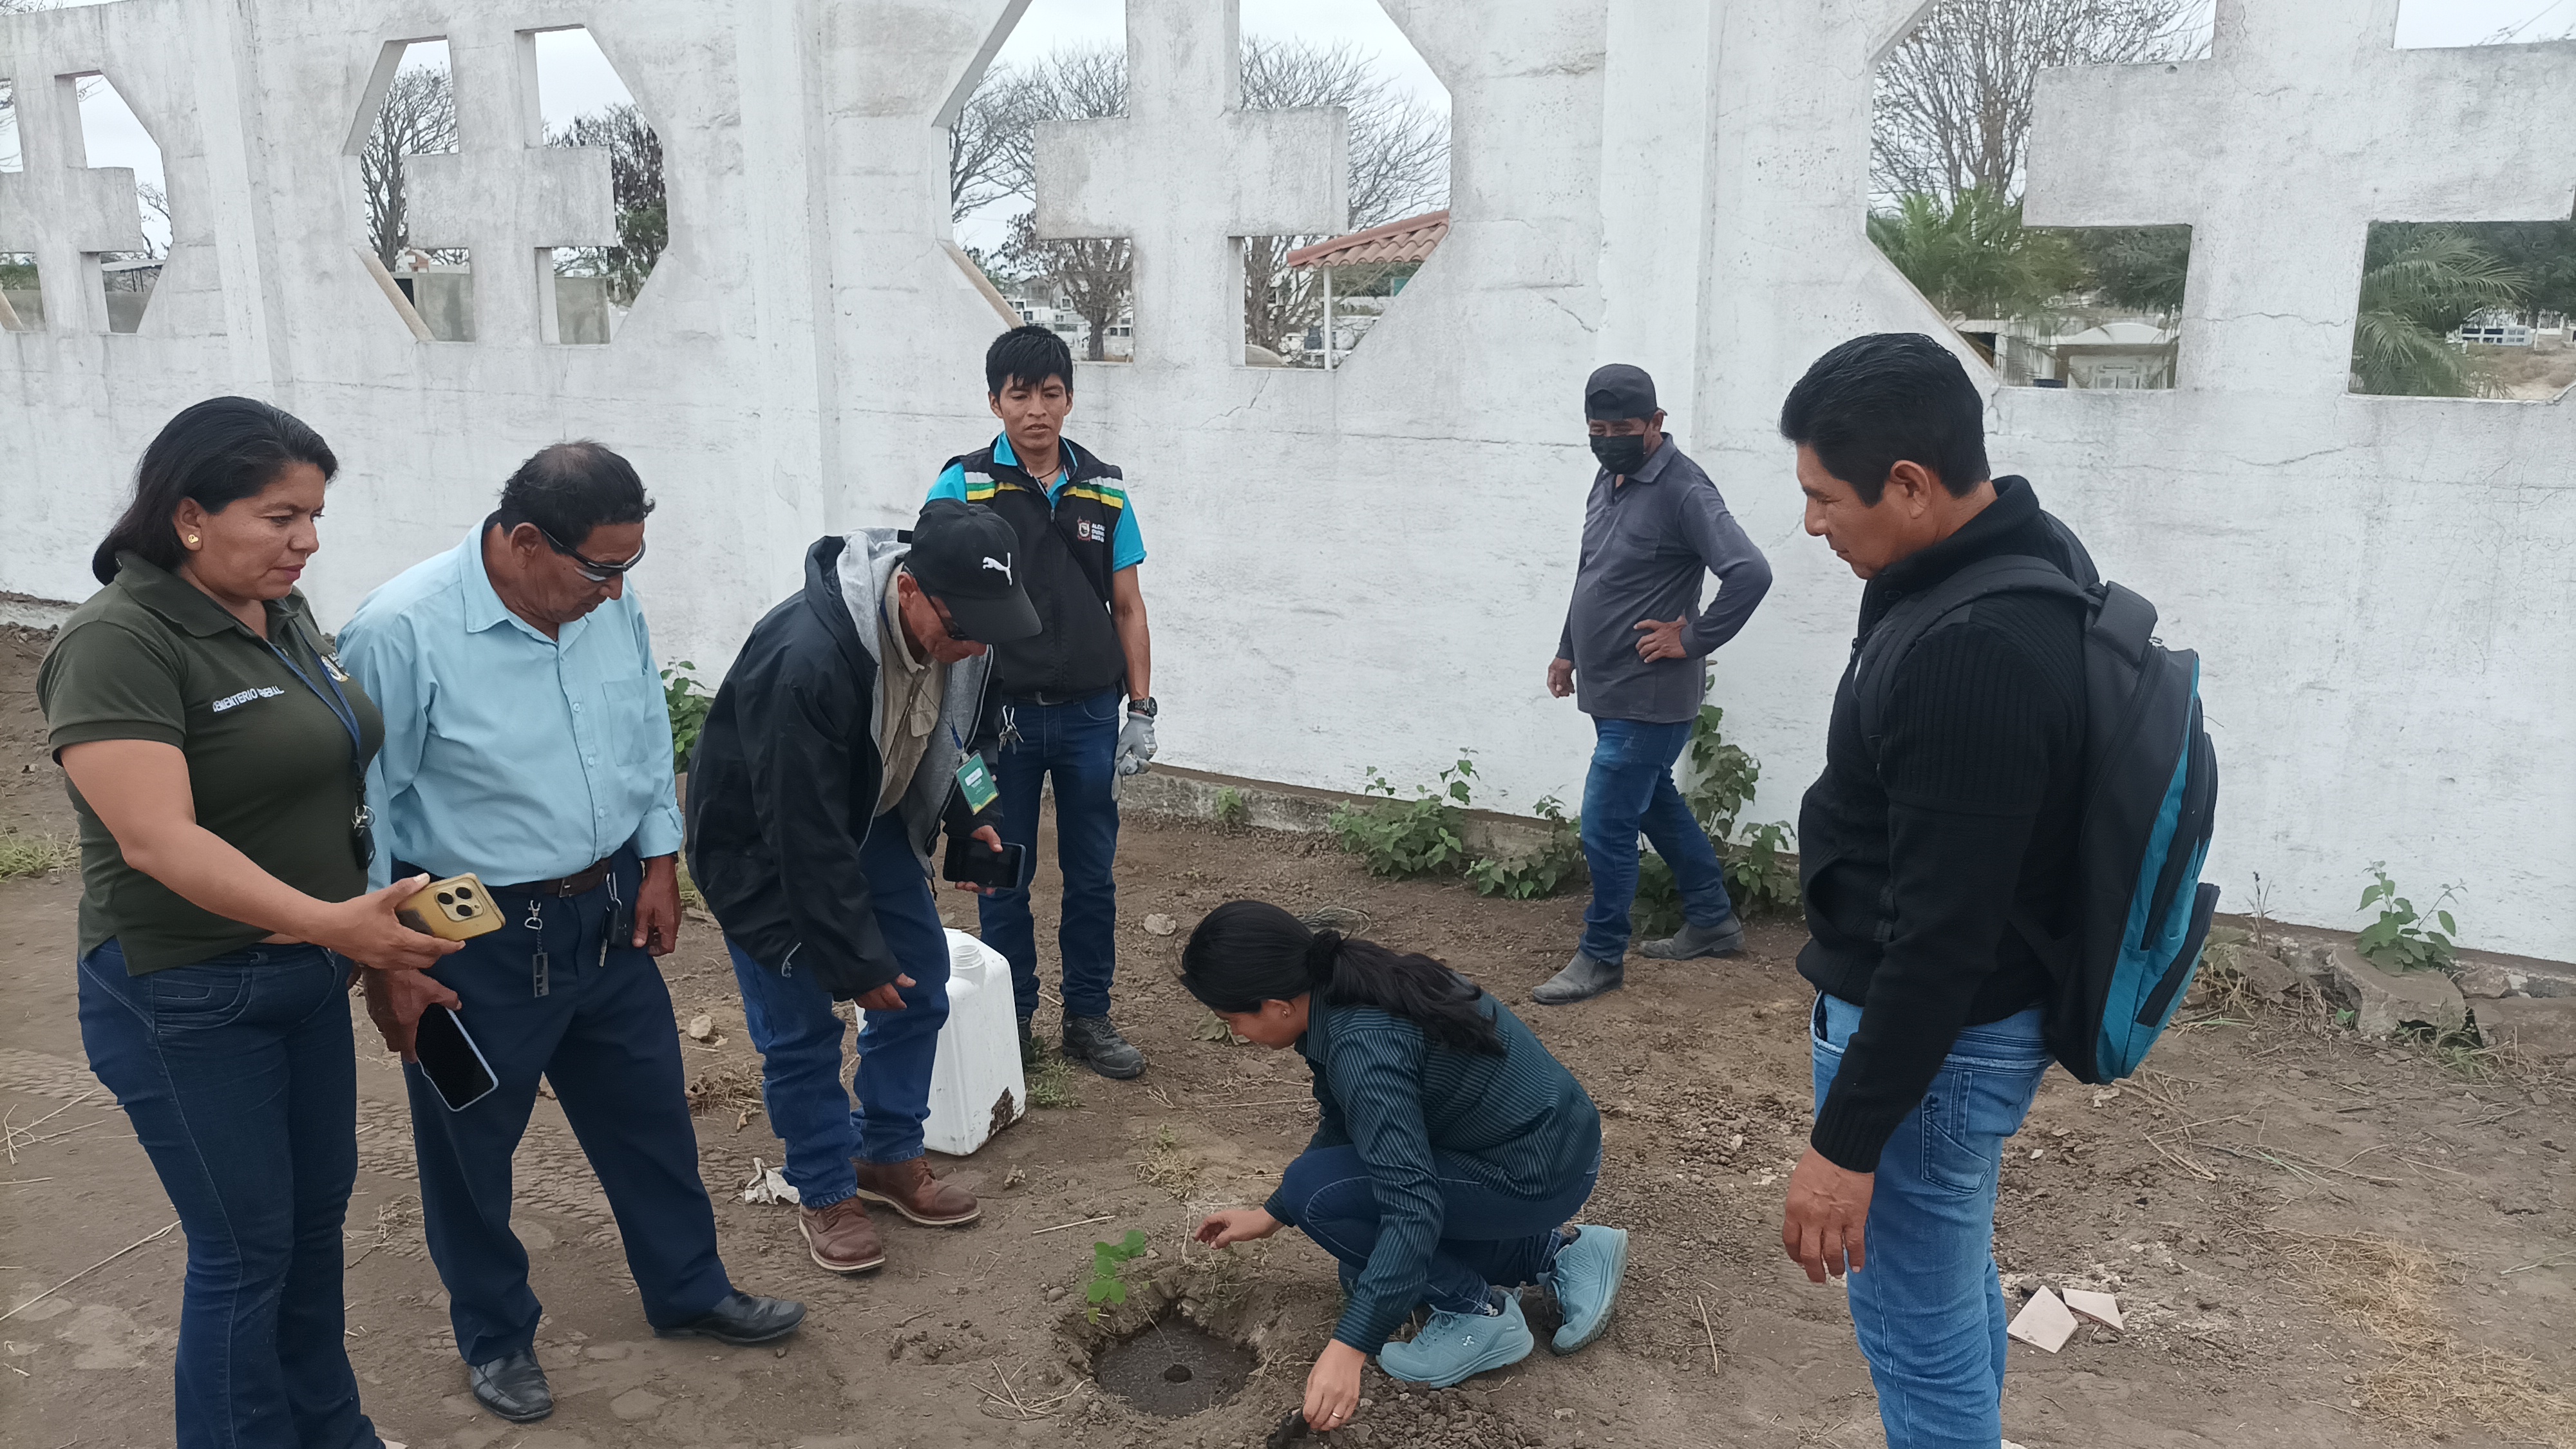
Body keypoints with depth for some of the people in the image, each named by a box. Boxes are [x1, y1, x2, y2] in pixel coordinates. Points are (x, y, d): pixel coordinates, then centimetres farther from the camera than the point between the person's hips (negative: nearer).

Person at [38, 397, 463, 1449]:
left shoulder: (284, 614, 4)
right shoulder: (119, 643, -21)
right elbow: (159, 841, -29)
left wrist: (382, 931, 12)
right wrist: (332, 921, -37)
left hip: (306, 971, 8)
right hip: (188, 1004, -8)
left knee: (317, 1215, 19)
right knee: (245, 1250, 4)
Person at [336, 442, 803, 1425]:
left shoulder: (611, 606, -4)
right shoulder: (402, 632, -22)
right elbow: (362, 810, -15)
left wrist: (660, 863, 10)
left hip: (609, 917, 5)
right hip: (476, 943, -5)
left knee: (650, 1112, 18)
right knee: (471, 1149, 14)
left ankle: (688, 1291, 39)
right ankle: (495, 1336, 38)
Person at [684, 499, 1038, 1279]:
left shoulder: (961, 636, -17)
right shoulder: (806, 658, -40)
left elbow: (971, 732, 6)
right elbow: (805, 834, -32)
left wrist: (973, 818, -8)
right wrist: (859, 960, -25)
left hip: (872, 818, 7)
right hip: (762, 842, -6)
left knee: (920, 982, 8)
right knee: (801, 1023, -2)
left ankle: (891, 1159, 27)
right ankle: (826, 1194, 19)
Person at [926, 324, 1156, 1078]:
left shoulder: (1104, 490, 5)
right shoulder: (962, 487, -4)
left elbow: (1127, 607, 7)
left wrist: (1141, 709, 2)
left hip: (1089, 714, 2)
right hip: (1002, 717, -2)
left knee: (1092, 875, 10)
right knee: (1004, 877, 9)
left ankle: (1088, 1018, 24)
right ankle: (1013, 1018, 25)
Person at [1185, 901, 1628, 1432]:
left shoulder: (1364, 1049, -29)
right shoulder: (1350, 983, -2)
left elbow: (1414, 1207, -33)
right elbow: (1345, 1127, 13)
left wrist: (1348, 1348, -32)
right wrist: (1269, 1216, 19)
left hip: (1538, 1177, -9)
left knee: (1316, 1192, -16)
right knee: (1367, 1269, 19)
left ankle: (1480, 1315, -3)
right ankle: (1559, 1252, 18)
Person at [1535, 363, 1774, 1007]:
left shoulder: (1683, 491, -19)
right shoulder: (1609, 479, 10)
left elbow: (1750, 573, -28)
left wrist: (1691, 639, -21)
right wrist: (1568, 649, 21)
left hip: (1648, 700, -10)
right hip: (1610, 690, 10)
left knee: (1605, 829, -4)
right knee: (1657, 807, 21)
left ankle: (1601, 957, 13)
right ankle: (1713, 920, 37)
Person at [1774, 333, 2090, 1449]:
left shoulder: (1971, 657, -32)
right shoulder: (2031, 557, 1)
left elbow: (1943, 937, -29)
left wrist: (1846, 1141, -24)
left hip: (1932, 1034, -10)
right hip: (1984, 1012, 10)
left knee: (1917, 1324, 6)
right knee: (1955, 1281, 26)